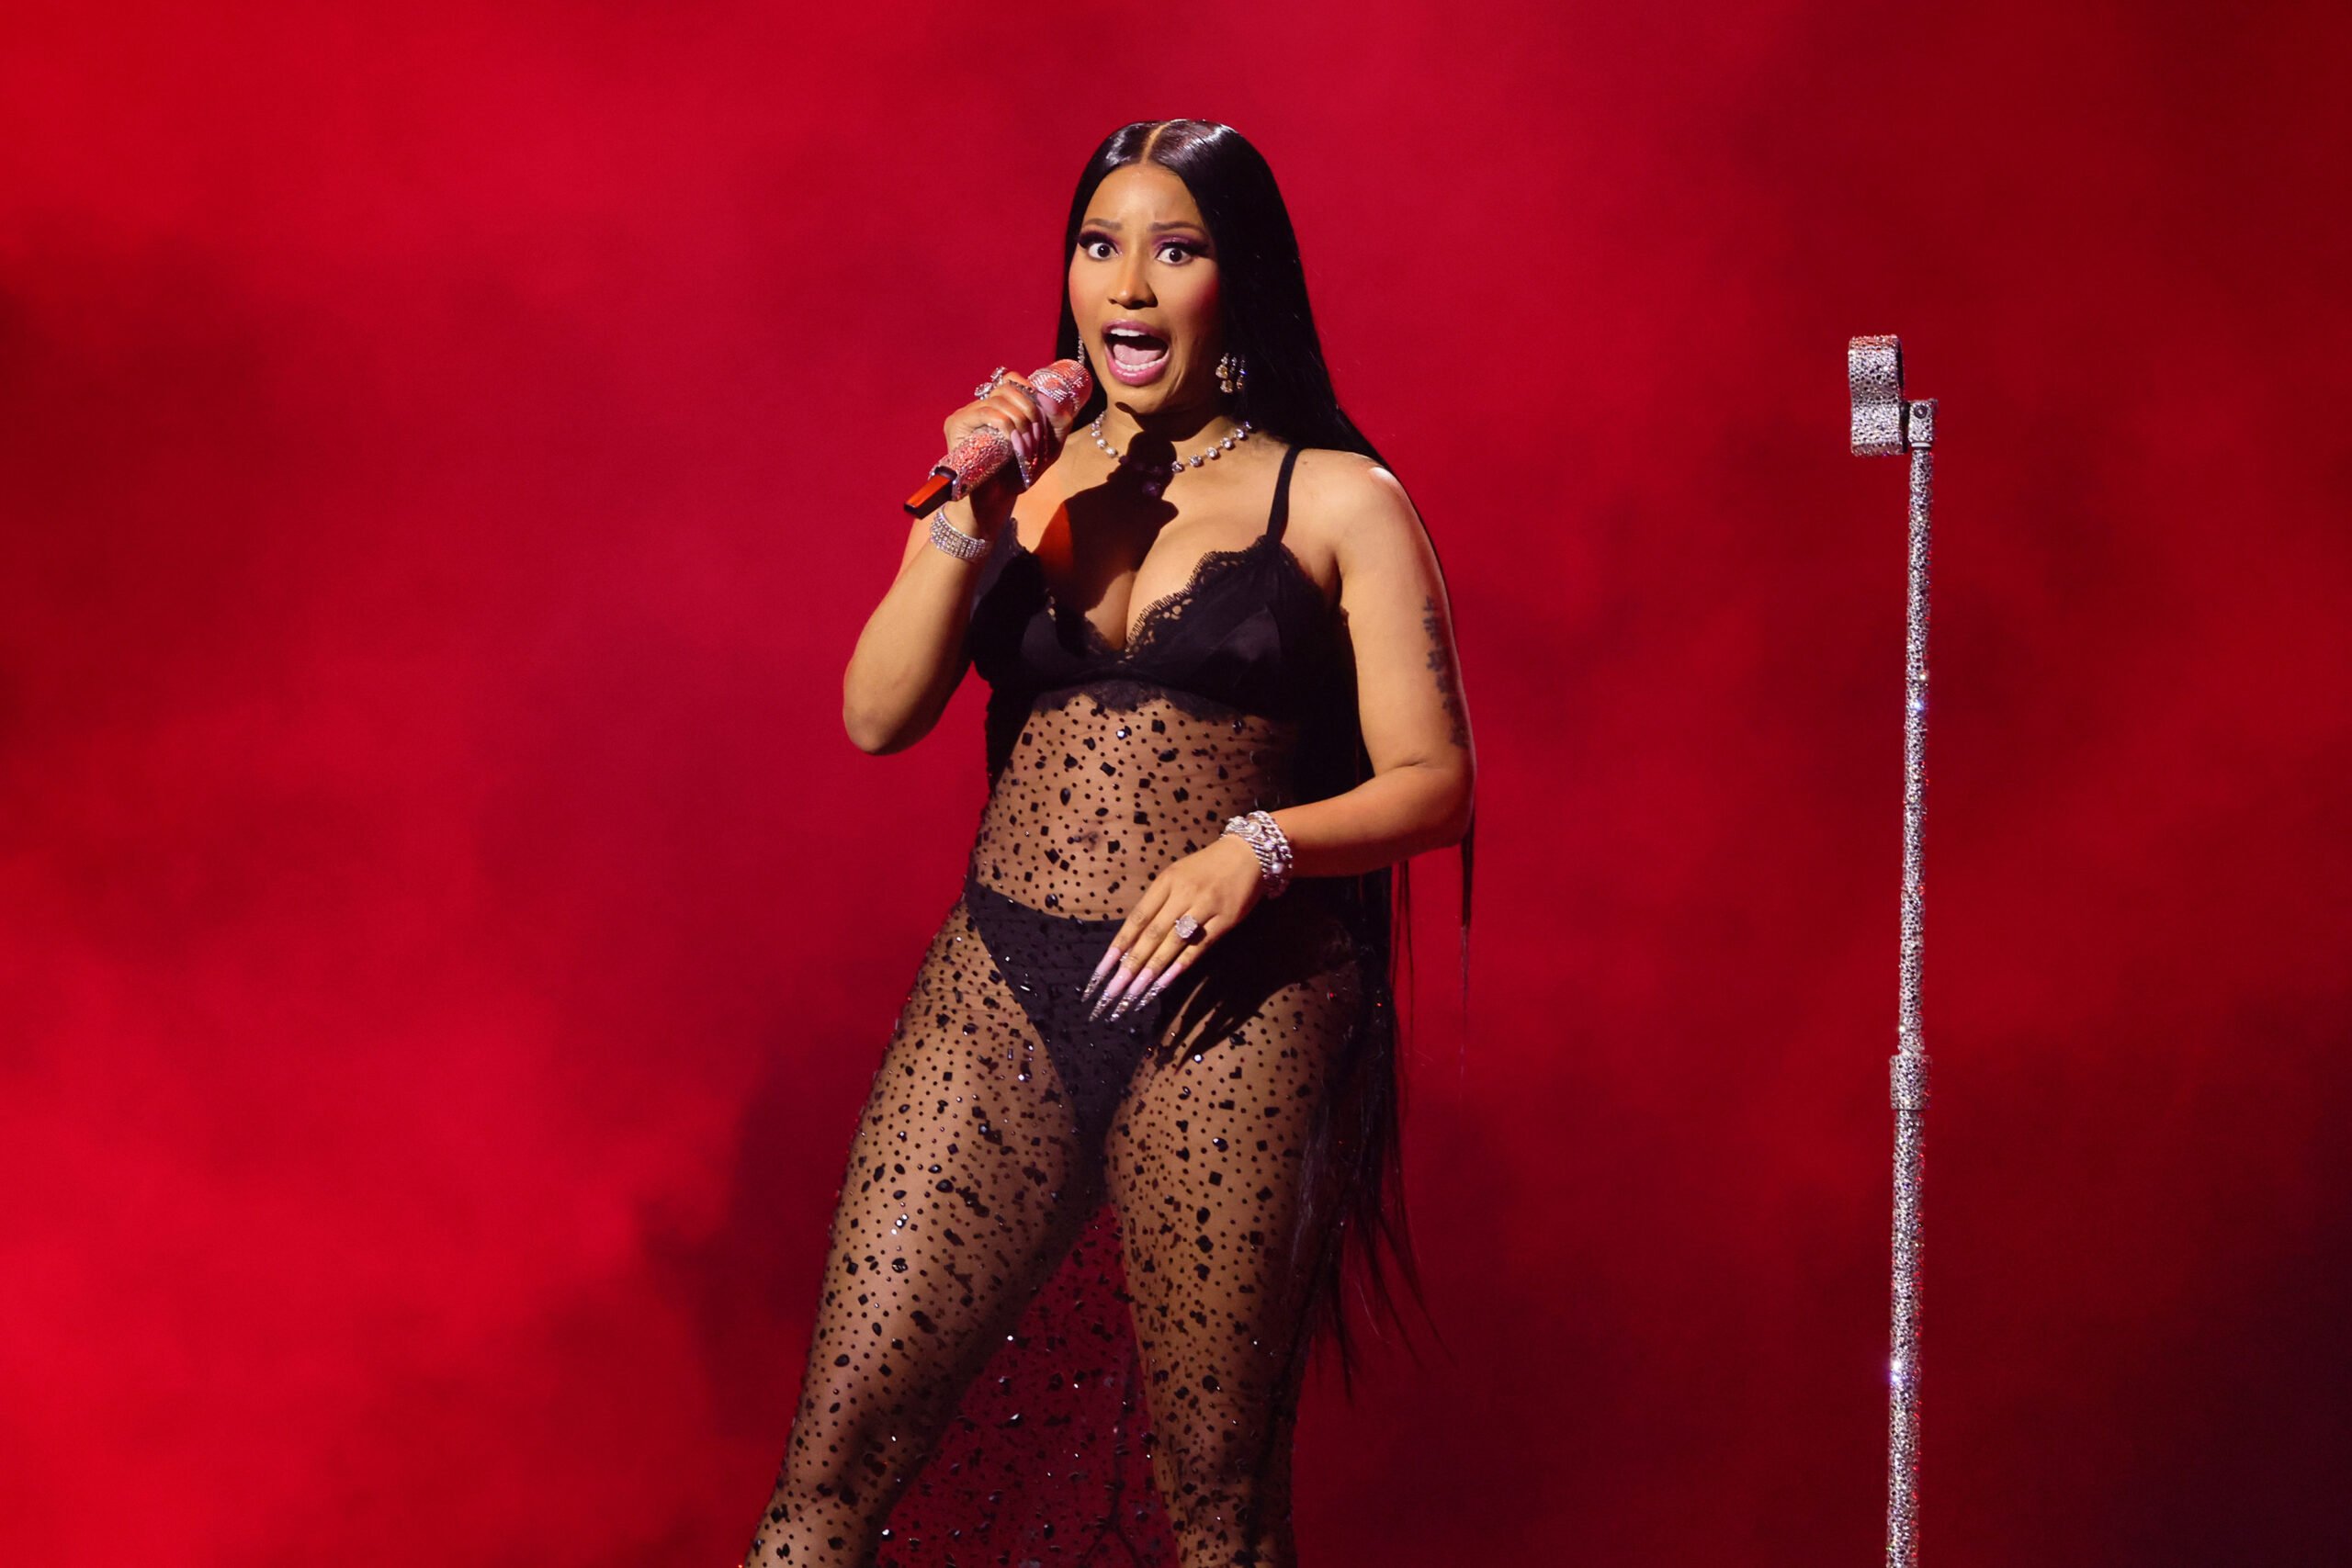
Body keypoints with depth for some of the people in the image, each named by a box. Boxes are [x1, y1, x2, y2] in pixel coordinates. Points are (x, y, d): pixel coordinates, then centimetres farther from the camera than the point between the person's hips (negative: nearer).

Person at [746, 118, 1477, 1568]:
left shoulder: (1339, 502, 3)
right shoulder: (1018, 475, 13)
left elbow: (1434, 785, -1)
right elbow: (877, 717, 4)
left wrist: (1260, 844, -18)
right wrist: (974, 519, -9)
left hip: (1234, 1014, -2)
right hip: (1001, 991, 3)